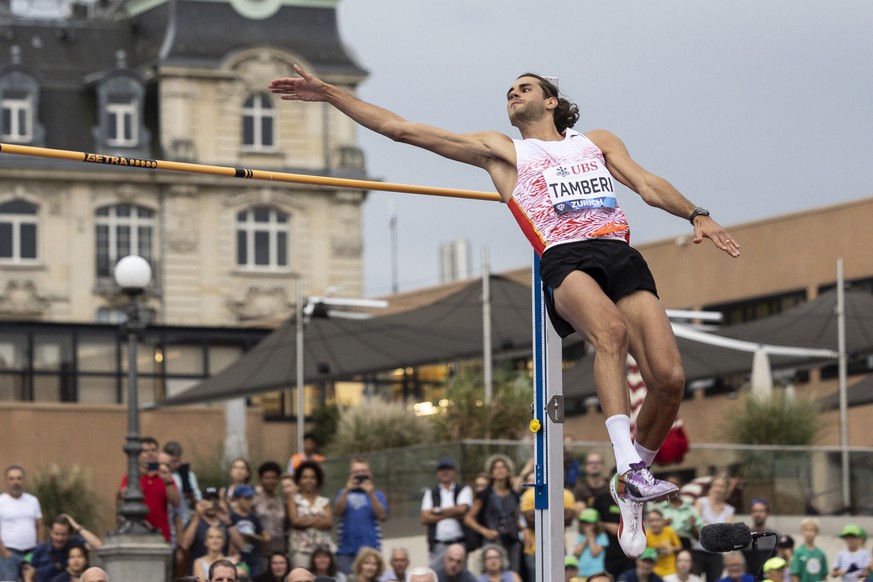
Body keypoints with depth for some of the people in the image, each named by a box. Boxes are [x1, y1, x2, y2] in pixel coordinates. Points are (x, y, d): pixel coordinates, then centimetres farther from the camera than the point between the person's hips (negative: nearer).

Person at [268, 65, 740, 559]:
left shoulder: (598, 141, 32)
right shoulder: (502, 150, 26)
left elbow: (646, 184, 21)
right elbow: (402, 129, 24)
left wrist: (697, 215, 3)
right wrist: (328, 93, 21)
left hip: (621, 254, 3)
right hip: (563, 259, -2)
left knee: (669, 379, -16)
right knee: (611, 331, -36)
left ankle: (633, 484, 5)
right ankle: (630, 470, -46)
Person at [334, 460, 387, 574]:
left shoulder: (378, 495, 11)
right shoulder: (344, 494, 15)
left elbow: (382, 516, -4)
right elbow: (337, 512, -2)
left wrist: (371, 494, -14)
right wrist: (347, 491, -14)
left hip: (370, 548, -1)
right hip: (346, 549, 1)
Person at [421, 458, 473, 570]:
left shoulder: (464, 490, 9)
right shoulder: (430, 494, 15)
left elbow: (462, 509, -10)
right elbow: (425, 519, 2)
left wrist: (438, 511, 1)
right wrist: (450, 515, -6)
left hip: (459, 543, -2)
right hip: (437, 546, 2)